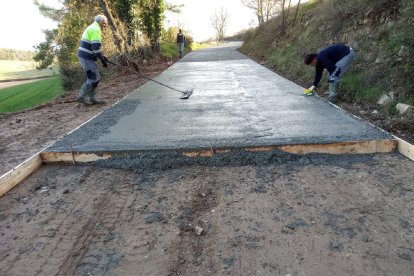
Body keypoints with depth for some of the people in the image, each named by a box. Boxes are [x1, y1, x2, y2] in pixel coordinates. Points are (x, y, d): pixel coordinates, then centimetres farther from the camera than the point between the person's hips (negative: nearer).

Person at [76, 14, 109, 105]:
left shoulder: (92, 28, 20)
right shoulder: (96, 29, -14)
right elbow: (96, 48, -23)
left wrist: (102, 57, 19)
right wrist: (103, 60, -14)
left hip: (85, 56, 10)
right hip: (87, 58, -10)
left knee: (93, 78, 12)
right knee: (94, 79, -6)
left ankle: (92, 99, 16)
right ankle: (81, 97, 2)